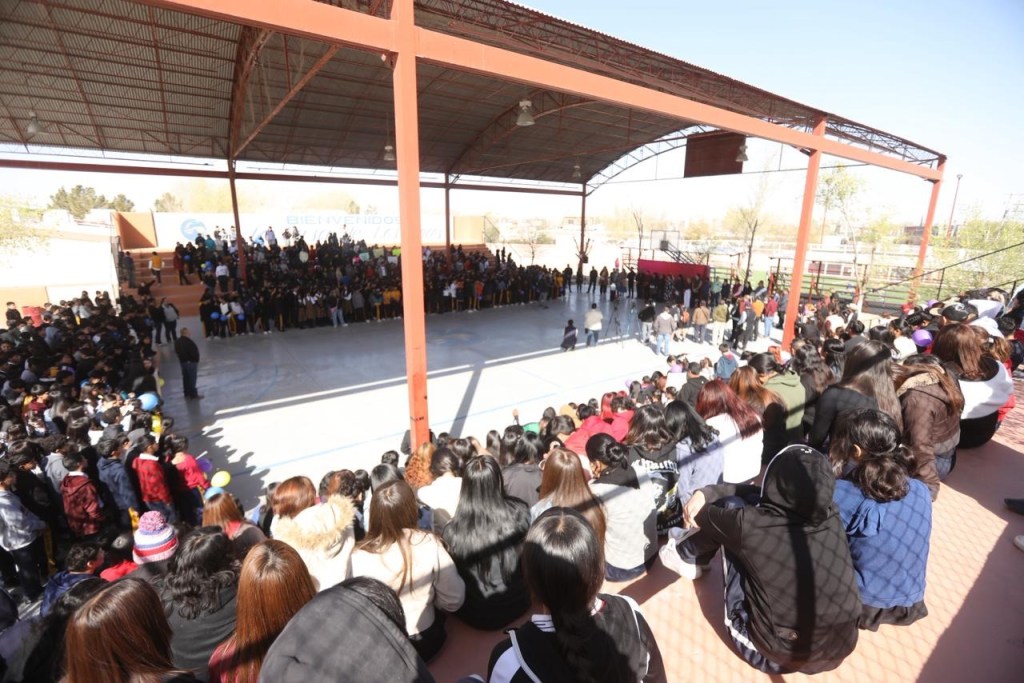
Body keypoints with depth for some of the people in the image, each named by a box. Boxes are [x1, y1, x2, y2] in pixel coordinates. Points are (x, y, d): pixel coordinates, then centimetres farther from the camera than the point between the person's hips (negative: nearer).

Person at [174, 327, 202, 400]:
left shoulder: (177, 341, 3)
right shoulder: (188, 342, -27)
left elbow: (176, 351, 13)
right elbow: (194, 352, -24)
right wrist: (196, 359, -6)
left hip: (182, 361, 9)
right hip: (191, 362, -9)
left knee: (185, 378, 18)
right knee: (192, 378, 1)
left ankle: (187, 393, 27)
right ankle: (193, 394, 9)